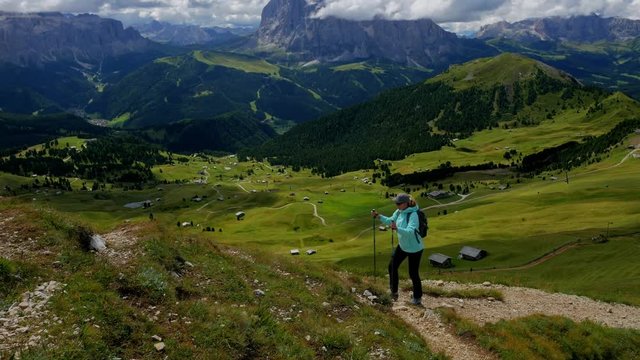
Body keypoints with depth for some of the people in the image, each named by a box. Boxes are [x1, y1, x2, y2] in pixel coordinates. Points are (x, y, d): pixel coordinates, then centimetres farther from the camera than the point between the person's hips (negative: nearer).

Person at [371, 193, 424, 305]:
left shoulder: (413, 215, -30)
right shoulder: (399, 212, -7)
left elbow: (410, 232, -42)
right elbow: (390, 221, 9)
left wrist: (397, 228, -58)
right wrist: (379, 216, -6)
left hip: (414, 249, -8)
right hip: (402, 246, 8)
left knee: (413, 274, 4)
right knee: (392, 266, 15)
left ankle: (417, 297, 27)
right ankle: (394, 291, 34)